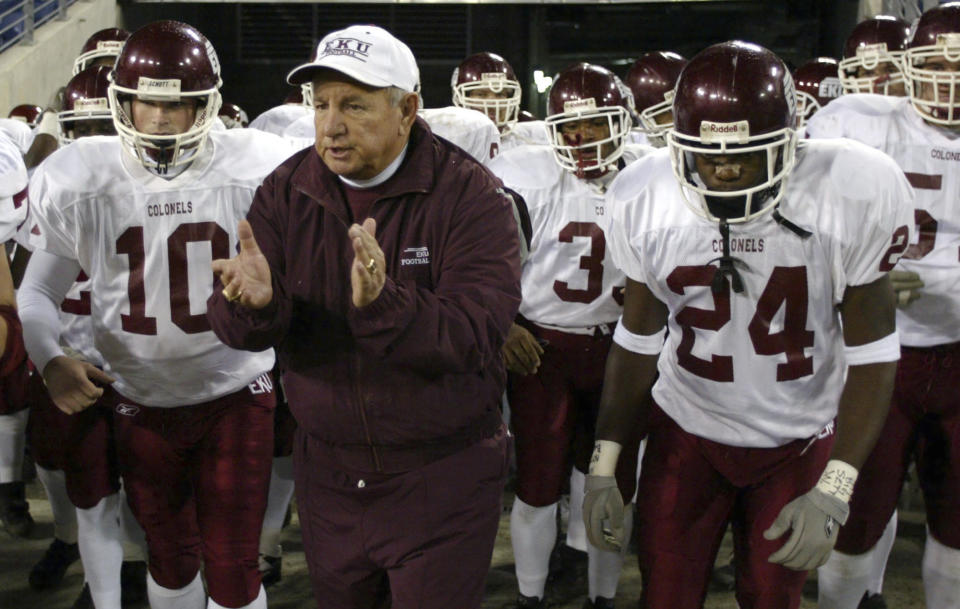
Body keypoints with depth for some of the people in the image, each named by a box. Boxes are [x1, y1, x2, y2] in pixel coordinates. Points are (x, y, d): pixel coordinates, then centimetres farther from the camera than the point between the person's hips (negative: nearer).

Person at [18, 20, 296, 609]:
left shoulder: (256, 169, -10)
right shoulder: (78, 181, -6)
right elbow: (39, 290, 2)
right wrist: (49, 359, -15)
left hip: (236, 391, -1)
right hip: (138, 399, 2)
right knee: (171, 557, 19)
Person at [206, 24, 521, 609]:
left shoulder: (473, 197, -16)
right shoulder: (287, 191, -3)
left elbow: (473, 338, -27)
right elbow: (239, 331, -9)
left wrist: (383, 303, -44)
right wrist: (253, 302, -33)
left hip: (442, 479, -4)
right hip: (327, 469, 4)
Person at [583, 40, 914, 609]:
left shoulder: (855, 195, -21)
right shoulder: (644, 200, -13)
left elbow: (870, 350, -13)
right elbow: (637, 340, -2)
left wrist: (833, 491, -17)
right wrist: (603, 467, -2)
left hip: (798, 442, -1)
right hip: (685, 431, 1)